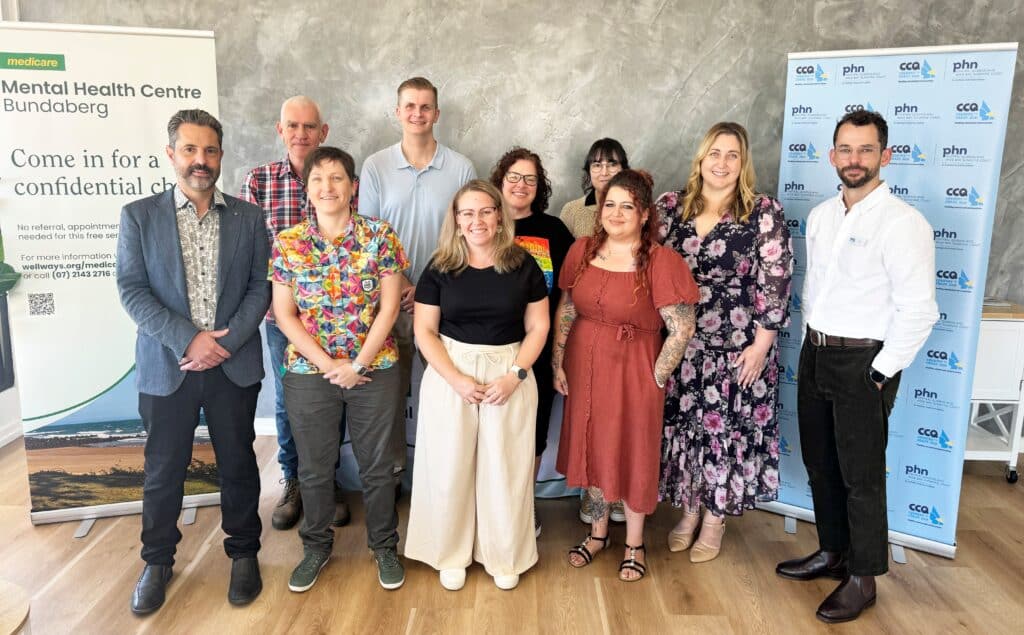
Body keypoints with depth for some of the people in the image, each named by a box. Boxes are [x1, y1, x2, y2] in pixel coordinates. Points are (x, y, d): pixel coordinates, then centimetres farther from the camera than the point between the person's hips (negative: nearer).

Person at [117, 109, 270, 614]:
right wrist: (189, 339, -15)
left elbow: (260, 288, 1)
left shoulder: (248, 217, 4)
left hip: (233, 364, 1)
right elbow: (132, 291, -5)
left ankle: (243, 553, 30)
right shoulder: (139, 216, 2)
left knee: (238, 464, 11)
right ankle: (157, 561, 32)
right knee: (163, 470, 11)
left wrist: (225, 343, -11)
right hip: (166, 365, 0)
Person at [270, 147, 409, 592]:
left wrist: (358, 364, -12)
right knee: (314, 467, 14)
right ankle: (316, 546, 36)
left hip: (374, 368, -1)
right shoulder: (287, 243, -1)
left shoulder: (379, 236, -5)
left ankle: (384, 546, 32)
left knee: (378, 464, 11)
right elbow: (284, 314, -3)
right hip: (309, 371, 1)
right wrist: (327, 364, -11)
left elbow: (389, 307, -6)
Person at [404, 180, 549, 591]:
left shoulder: (523, 265, -1)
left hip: (510, 376, 0)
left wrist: (515, 375, -12)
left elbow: (538, 327, 1)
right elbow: (424, 331, -2)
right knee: (450, 466, 6)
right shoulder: (440, 268, -1)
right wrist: (456, 379, -14)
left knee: (504, 468, 7)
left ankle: (504, 556, 27)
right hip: (450, 374, 0)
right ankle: (452, 555, 26)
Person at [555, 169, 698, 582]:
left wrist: (656, 378, -10)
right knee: (590, 450, 16)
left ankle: (634, 544, 31)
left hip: (632, 369, -4)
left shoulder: (661, 261, -14)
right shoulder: (582, 250, 1)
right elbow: (566, 311, 6)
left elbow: (681, 330, -14)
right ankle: (598, 533, 38)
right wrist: (558, 363, 4)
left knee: (633, 454, 10)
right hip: (584, 366, 5)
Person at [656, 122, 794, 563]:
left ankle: (716, 518, 28)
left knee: (727, 429, 7)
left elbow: (775, 283, -7)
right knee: (681, 424, 11)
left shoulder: (764, 213, -6)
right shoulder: (670, 207, 3)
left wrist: (760, 344, -10)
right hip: (678, 345, 3)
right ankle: (688, 510, 33)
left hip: (738, 348, -3)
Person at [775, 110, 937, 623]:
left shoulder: (902, 222, -14)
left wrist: (880, 374, -14)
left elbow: (918, 310, -17)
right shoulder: (820, 216, 8)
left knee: (861, 475, 4)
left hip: (863, 363, -7)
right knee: (820, 463, 17)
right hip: (815, 354, 7)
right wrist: (813, 343, 12)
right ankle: (832, 553, 36)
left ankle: (862, 579, 22)